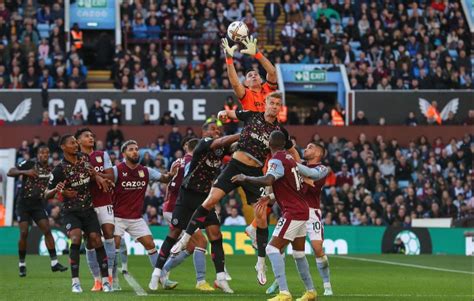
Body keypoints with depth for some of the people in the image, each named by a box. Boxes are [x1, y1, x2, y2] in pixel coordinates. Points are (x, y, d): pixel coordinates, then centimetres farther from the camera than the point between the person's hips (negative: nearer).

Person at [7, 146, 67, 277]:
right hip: (24, 204, -3)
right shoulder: (28, 164, -8)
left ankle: (54, 263, -7)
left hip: (38, 205, 3)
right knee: (24, 233, -8)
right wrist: (25, 172, -28)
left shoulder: (50, 170, 4)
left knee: (47, 230, -9)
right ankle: (22, 264, 7)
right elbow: (10, 172, -14)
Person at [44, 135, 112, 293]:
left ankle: (105, 280, 0)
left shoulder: (83, 159, 1)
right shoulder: (60, 169, -12)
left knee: (96, 240, -8)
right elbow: (46, 194, -8)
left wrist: (97, 177, 3)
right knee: (76, 238, -25)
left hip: (88, 209, 4)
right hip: (71, 211, -4)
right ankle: (75, 281, -19)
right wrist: (57, 190, -30)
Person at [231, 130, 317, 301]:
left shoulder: (276, 160, -14)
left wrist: (245, 178, -19)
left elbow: (267, 180, -33)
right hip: (302, 211, 9)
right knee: (299, 253, 21)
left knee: (273, 249, -11)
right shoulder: (289, 158, 12)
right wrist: (270, 198, 26)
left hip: (292, 213, -9)